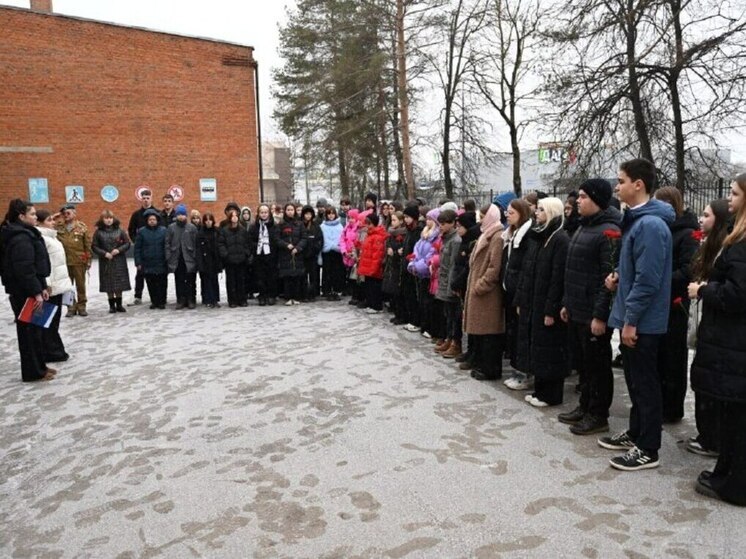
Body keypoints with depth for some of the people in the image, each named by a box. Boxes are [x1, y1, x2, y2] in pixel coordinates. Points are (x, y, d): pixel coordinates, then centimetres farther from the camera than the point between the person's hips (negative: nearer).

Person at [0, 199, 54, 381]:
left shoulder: (25, 234, 14)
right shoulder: (21, 238, -18)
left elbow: (35, 265, 16)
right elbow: (25, 269, -24)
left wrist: (42, 287, 14)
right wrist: (36, 292, -22)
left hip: (27, 290, 10)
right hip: (24, 292, -10)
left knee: (34, 328, 15)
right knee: (30, 330, -2)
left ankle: (38, 366, 25)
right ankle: (33, 372, 7)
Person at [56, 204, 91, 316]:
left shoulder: (82, 227, 0)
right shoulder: (59, 227, 5)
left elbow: (88, 244, 0)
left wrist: (88, 260, -3)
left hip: (79, 261, -2)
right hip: (64, 261, 2)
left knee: (80, 285, 6)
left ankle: (81, 306, 15)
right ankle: (71, 307, 16)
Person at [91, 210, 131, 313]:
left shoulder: (119, 230, 3)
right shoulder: (99, 232, 0)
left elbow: (127, 243, 3)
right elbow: (94, 247, 0)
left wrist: (119, 250, -13)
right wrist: (105, 253, -12)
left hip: (119, 261, 1)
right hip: (105, 262, -1)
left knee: (119, 285, 4)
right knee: (108, 285, 2)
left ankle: (119, 305, 16)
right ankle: (112, 305, 13)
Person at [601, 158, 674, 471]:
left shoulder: (650, 224, -20)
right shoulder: (636, 220, 12)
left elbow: (648, 279, -23)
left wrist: (630, 321, -20)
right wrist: (619, 276, 4)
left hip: (642, 322, -10)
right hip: (632, 319, 10)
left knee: (645, 385, 1)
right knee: (634, 381, 19)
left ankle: (648, 450, 13)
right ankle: (635, 434, 33)